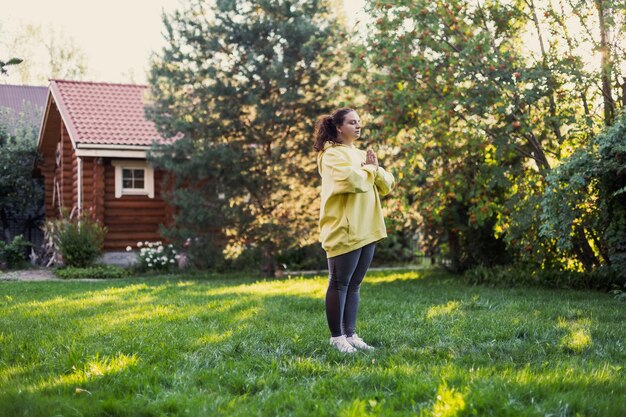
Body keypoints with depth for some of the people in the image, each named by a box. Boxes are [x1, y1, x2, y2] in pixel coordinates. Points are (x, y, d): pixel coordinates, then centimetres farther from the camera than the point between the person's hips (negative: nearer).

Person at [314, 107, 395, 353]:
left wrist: (376, 170, -5)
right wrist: (369, 169, -4)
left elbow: (387, 186, 14)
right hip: (344, 231, -8)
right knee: (339, 284, -2)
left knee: (354, 284, 11)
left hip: (366, 231, 8)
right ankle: (336, 337, 6)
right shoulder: (332, 154, -7)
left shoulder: (361, 155, 19)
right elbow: (353, 181, -24)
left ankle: (350, 334, 18)